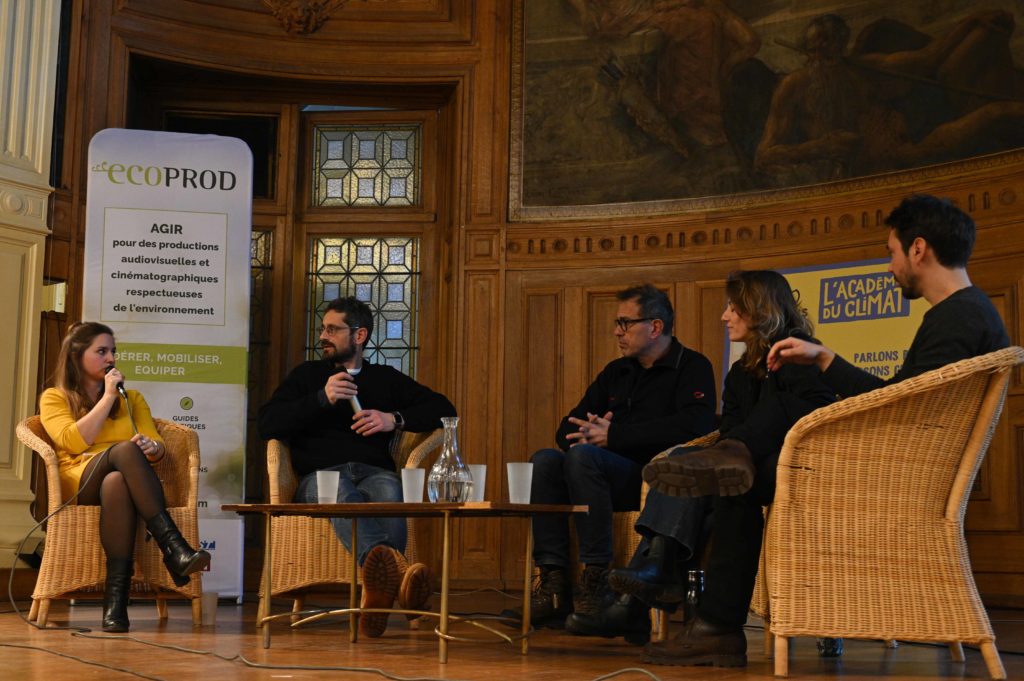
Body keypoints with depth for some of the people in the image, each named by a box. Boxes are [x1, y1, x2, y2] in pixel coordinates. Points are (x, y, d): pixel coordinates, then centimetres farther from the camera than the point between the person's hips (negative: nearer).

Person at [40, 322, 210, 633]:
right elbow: (74, 442, -4)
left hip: (122, 476, 3)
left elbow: (158, 447, 13)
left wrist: (151, 447, -12)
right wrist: (108, 397, -2)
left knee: (116, 483, -39)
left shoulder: (131, 398, 27)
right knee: (125, 450, -38)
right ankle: (174, 548, -49)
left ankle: (117, 596, -50)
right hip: (79, 482, -2)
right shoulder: (54, 398, 16)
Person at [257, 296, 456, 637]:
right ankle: (393, 564, -71)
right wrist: (321, 398, -2)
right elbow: (266, 425, 9)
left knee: (389, 493, -39)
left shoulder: (386, 378, 26)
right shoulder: (306, 375, 24)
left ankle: (377, 590, -62)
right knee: (341, 492, -41)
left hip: (374, 472, 1)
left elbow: (443, 409, 21)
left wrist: (394, 419, 5)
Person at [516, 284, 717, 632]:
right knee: (544, 459, -18)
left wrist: (613, 435, -15)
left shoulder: (692, 367, 1)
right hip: (618, 481, 7)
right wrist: (586, 433, -8)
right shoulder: (616, 372, 22)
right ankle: (554, 583, -24)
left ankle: (597, 582, -30)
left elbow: (692, 426, -19)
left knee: (583, 456, -30)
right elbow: (566, 430, 20)